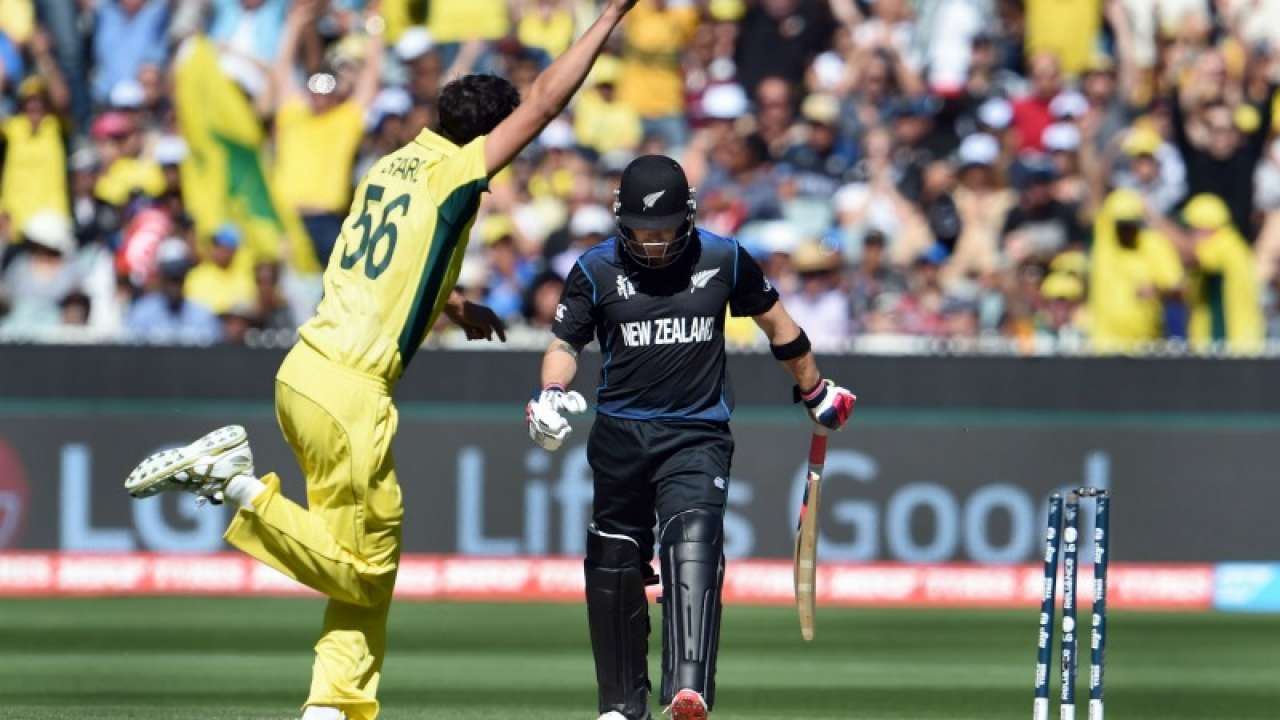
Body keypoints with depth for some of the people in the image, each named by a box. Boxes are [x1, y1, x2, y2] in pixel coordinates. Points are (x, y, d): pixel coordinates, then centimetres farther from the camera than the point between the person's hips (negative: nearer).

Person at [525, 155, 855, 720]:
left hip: (698, 435, -2)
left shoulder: (724, 260, 2)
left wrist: (814, 392, 24)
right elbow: (566, 340, 0)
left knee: (694, 548, -22)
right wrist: (551, 393, -21)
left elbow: (774, 319, 15)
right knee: (614, 568, 7)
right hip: (621, 435, 2)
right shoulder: (597, 269, 2)